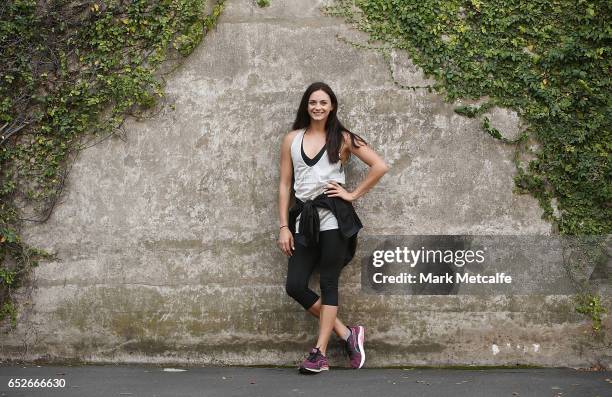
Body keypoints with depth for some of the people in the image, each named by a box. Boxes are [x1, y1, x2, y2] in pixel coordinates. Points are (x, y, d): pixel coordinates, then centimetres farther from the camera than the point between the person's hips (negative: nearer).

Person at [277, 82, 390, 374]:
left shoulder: (342, 139, 5)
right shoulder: (292, 139, 12)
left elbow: (380, 166, 1)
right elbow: (285, 184, 10)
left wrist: (354, 194, -3)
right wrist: (284, 227, 4)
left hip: (333, 216, -4)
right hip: (304, 219, 4)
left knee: (328, 284, -4)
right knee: (295, 286, -6)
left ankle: (320, 353, 0)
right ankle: (347, 334, 7)